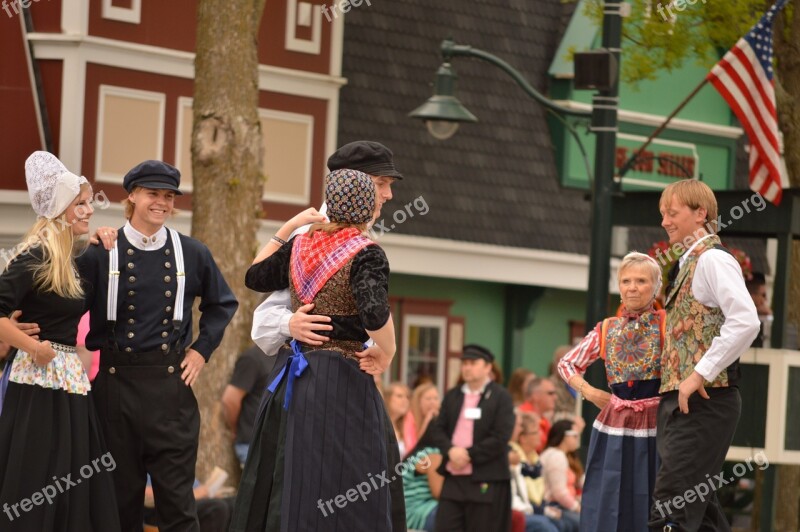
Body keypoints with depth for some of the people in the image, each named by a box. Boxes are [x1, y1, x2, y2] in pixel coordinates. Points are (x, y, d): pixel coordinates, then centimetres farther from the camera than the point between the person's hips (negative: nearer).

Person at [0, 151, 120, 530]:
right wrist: (35, 348, -18)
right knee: (35, 491, -4)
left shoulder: (66, 259, 14)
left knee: (73, 490, 10)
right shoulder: (37, 257, -15)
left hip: (68, 382, 9)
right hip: (40, 384, -9)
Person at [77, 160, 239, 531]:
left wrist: (202, 349, 10)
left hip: (170, 379, 1)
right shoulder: (101, 253, -3)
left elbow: (222, 304, 19)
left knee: (176, 491, 1)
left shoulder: (191, 254, 5)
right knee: (121, 489, 6)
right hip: (115, 379, -1)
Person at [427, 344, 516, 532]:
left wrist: (469, 455, -14)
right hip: (453, 479, 5)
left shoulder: (501, 397, -1)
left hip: (485, 483, -5)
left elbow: (500, 437, -11)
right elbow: (437, 430, 9)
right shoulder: (452, 396, 16)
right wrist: (451, 450, -11)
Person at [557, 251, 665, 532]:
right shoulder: (606, 330, 9)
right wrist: (589, 392, 5)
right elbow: (566, 364, 20)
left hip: (655, 425, -3)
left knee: (650, 507, -1)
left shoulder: (666, 324, 0)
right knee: (609, 507, 3)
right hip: (614, 427, 3)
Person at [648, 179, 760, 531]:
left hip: (704, 400, -10)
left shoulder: (713, 259, -10)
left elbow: (746, 321, -23)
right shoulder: (688, 263, 19)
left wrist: (701, 374, -23)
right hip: (682, 399, 10)